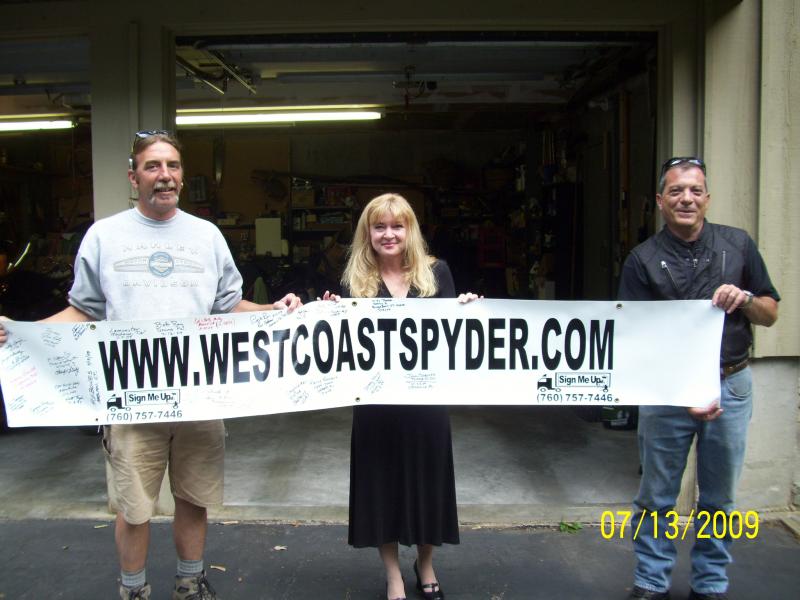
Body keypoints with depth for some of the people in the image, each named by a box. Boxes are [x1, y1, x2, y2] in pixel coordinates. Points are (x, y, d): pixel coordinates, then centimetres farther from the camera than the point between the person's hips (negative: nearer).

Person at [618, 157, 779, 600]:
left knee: (718, 498, 14)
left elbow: (771, 314, 10)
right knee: (657, 497, 8)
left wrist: (745, 299, -14)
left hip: (731, 385, 2)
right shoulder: (643, 260, -3)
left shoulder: (738, 245, 3)